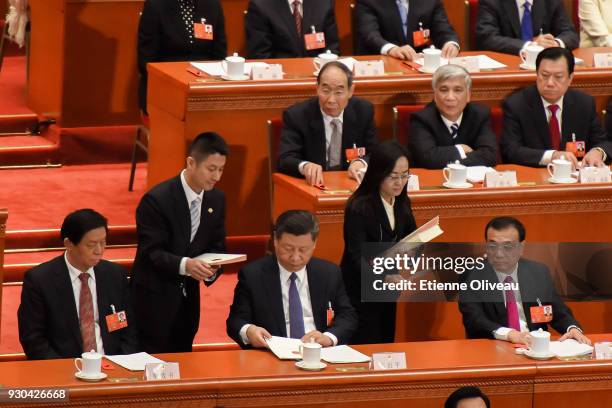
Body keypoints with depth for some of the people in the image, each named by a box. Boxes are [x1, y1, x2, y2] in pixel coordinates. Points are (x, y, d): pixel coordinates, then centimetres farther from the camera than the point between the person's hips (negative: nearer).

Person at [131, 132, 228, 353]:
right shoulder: (156, 200, -20)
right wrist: (185, 265, -37)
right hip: (155, 294, -6)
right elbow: (151, 252, -21)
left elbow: (216, 246, 7)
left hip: (188, 293, 6)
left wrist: (212, 269, -15)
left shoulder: (216, 199, 1)